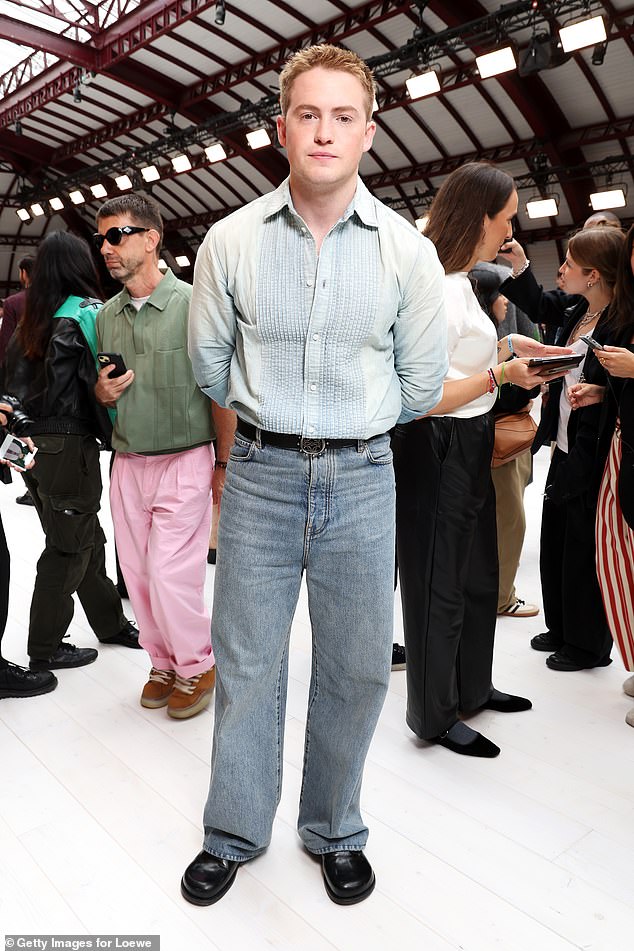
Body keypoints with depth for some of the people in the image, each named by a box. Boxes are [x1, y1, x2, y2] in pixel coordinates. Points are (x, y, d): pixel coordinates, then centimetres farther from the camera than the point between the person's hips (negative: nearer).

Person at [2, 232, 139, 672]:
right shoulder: (87, 313, -11)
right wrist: (119, 436, -5)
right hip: (70, 445, -7)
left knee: (88, 539, 17)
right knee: (68, 548, 5)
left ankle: (111, 623, 29)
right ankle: (46, 649, 16)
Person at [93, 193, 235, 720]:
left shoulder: (193, 305, -9)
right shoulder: (106, 315, 9)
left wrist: (225, 464, -10)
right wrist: (102, 392, -4)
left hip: (184, 462, -6)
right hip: (127, 464, 6)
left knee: (170, 577, -6)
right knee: (139, 576, 10)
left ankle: (197, 664, 18)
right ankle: (165, 664, 29)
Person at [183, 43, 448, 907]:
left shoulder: (407, 250, -1)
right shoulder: (231, 240, -1)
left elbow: (422, 382, 7)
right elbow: (209, 364, 10)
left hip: (362, 479, 1)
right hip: (260, 475, 0)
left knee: (358, 666, 8)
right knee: (247, 662, 8)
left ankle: (334, 832, 33)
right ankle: (235, 832, 32)